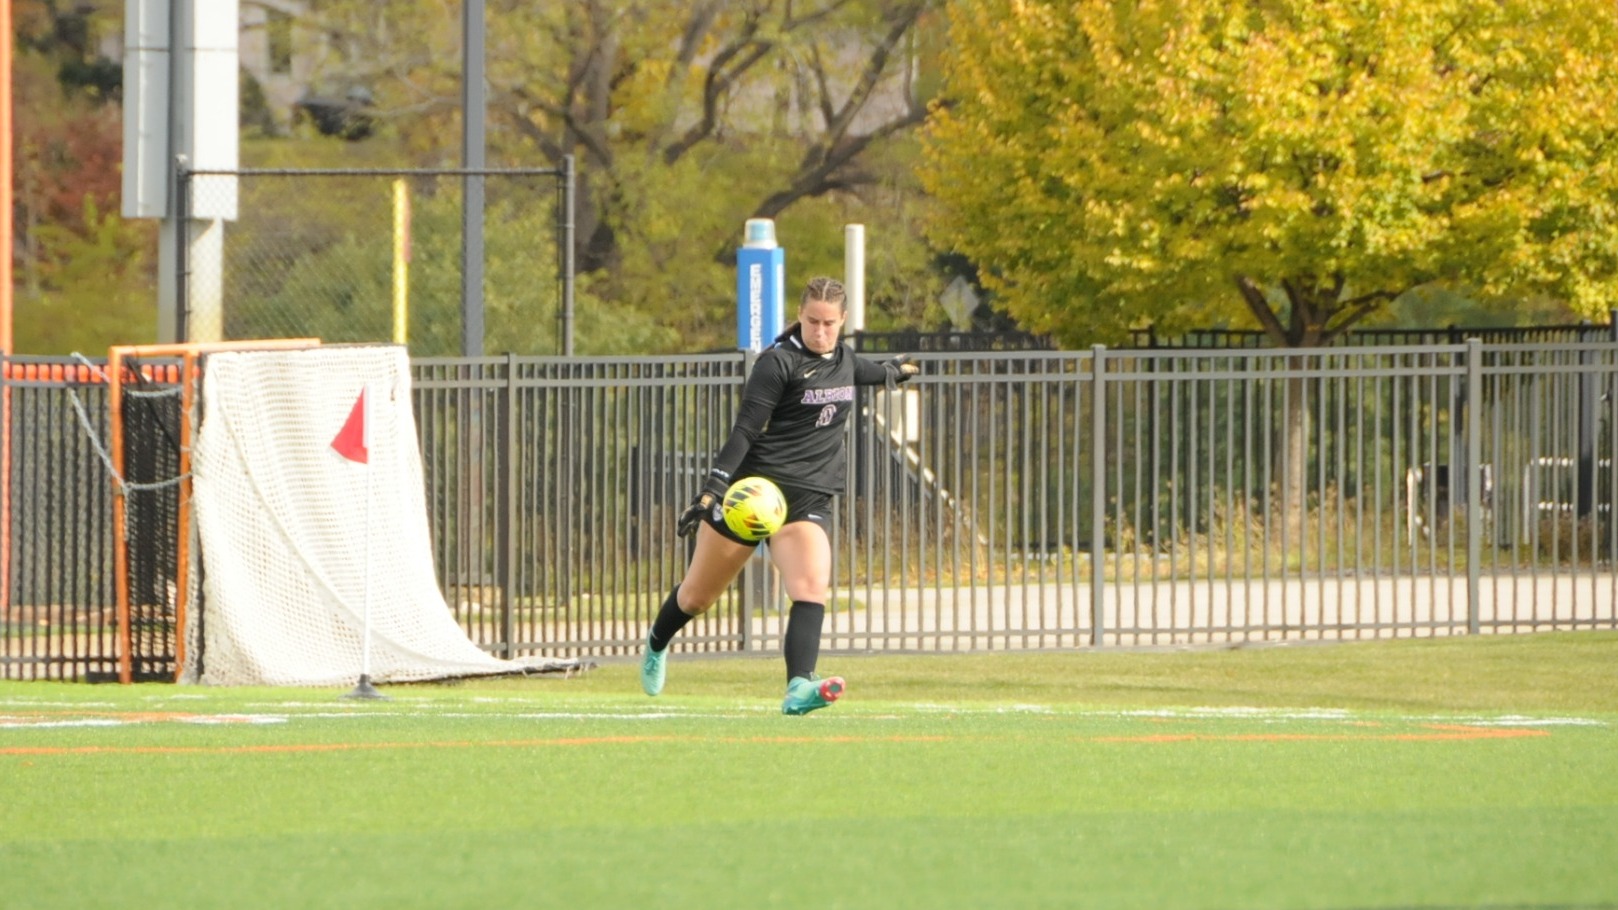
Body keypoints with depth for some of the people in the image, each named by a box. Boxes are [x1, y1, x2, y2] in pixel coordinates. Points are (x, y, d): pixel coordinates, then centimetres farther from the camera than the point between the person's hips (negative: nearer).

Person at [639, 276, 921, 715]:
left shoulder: (842, 359, 10)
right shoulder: (779, 362, -12)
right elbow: (744, 430, -17)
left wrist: (892, 371, 59)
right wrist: (711, 491, -25)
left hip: (809, 498, 4)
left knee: (813, 587, -23)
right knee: (698, 595, 11)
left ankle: (799, 687, -36)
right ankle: (656, 645, 42)